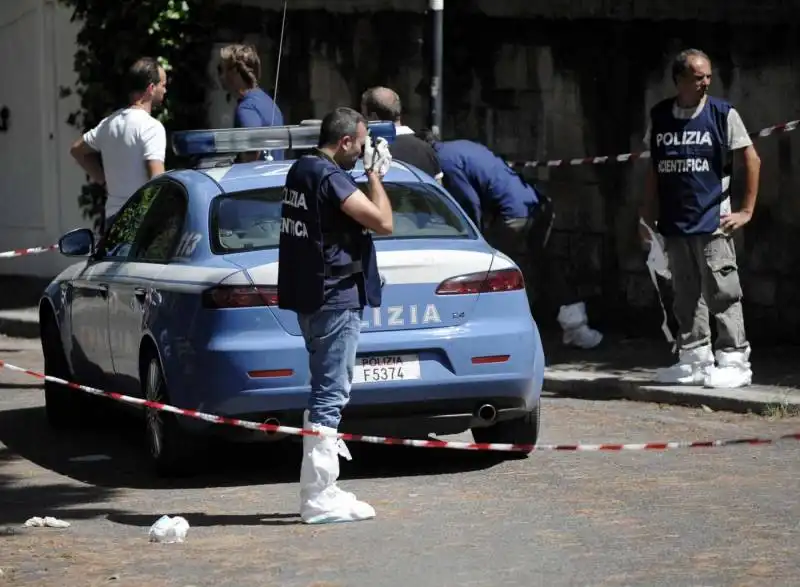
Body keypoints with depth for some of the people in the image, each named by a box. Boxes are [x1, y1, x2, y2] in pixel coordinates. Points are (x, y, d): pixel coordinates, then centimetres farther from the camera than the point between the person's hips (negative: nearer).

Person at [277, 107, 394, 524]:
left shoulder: (301, 170, 13)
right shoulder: (329, 177, -18)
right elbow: (382, 222, -20)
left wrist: (371, 173, 13)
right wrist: (376, 174, -9)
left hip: (310, 298, 11)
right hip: (334, 299, -11)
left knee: (325, 395, 17)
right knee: (330, 397, -9)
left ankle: (320, 490, 22)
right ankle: (319, 498, -9)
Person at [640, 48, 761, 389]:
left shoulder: (722, 114, -4)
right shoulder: (660, 117, 8)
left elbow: (752, 160, -2)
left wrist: (746, 211, -5)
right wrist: (648, 216, 13)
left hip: (713, 223, -5)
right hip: (674, 224, 5)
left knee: (722, 293, -6)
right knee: (686, 295, 11)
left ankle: (734, 361, -1)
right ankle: (695, 360, 20)